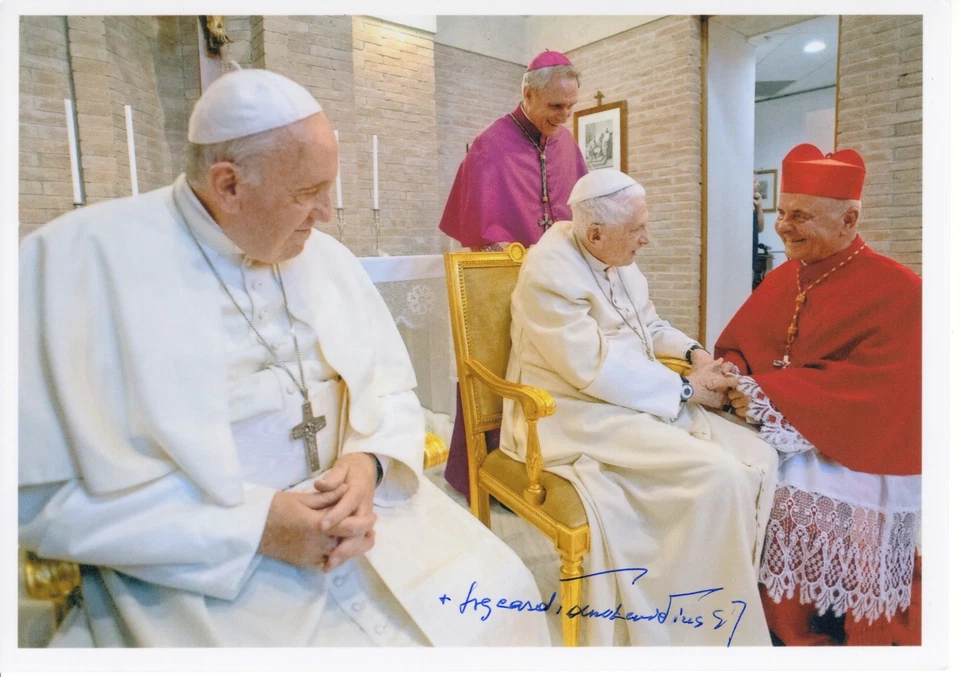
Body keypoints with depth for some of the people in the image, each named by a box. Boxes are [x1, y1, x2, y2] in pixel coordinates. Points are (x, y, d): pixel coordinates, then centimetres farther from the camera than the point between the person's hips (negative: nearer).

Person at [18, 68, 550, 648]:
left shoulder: (325, 257, 5)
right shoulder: (84, 257, -11)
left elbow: (393, 389, 9)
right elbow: (46, 491, -13)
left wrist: (369, 461, -12)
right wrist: (254, 530, -19)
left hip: (361, 513, 5)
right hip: (198, 568, -4)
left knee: (500, 599, -6)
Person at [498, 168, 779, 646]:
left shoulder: (618, 262, 10)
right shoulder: (550, 271, -17)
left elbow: (650, 325, 24)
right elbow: (595, 369, -23)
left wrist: (693, 352, 3)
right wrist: (684, 389, -15)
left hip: (642, 402, 9)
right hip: (582, 416, -8)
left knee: (758, 458, -5)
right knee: (719, 476, -23)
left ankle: (733, 587, 10)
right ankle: (719, 627, -2)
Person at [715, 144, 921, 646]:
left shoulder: (896, 290, -8)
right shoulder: (780, 280, 11)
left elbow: (875, 388, -19)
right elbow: (735, 346, 9)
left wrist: (769, 393, -25)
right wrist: (729, 378, -15)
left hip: (850, 456, -5)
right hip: (771, 439, 5)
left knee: (794, 497, -27)